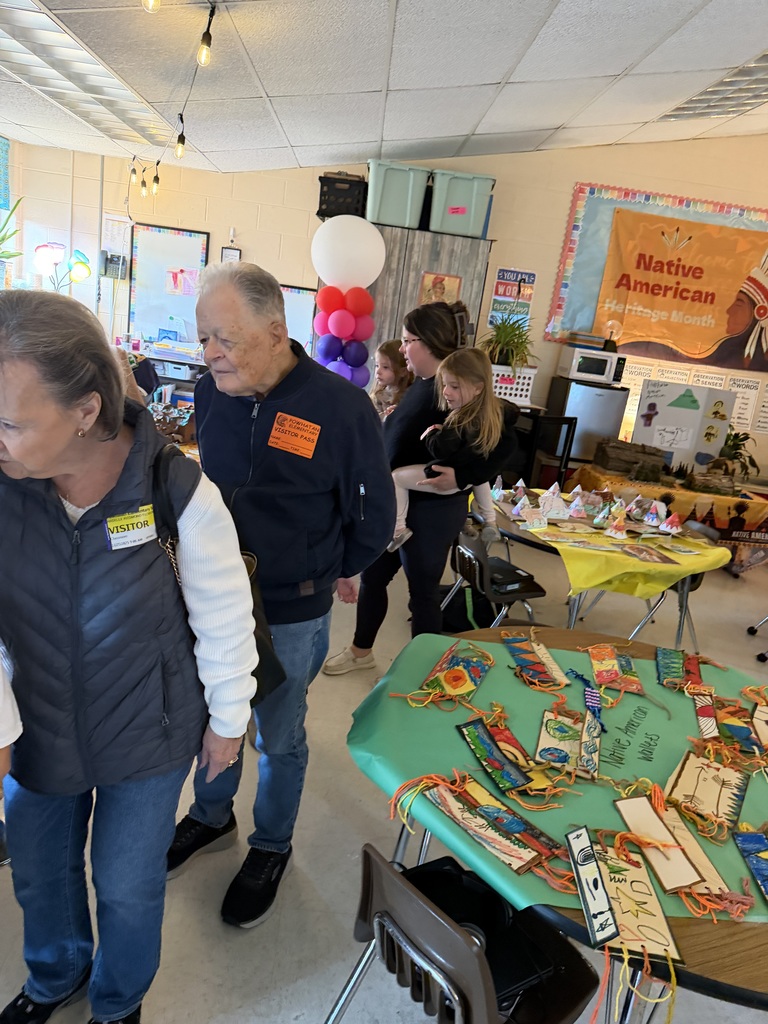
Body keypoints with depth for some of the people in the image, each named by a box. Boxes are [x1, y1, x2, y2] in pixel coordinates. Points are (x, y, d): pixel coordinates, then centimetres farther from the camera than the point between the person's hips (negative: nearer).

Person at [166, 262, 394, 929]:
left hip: (290, 612, -4)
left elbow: (373, 518, -7)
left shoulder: (341, 406, -20)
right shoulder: (210, 393, -5)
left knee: (278, 738, 16)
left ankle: (271, 848, 42)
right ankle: (211, 820, 51)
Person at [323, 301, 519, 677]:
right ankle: (361, 652, 40)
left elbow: (504, 443, -25)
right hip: (397, 503, 9)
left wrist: (462, 478, -30)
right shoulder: (421, 384, 6)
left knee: (422, 592, 7)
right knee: (372, 576, 19)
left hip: (430, 509, -9)